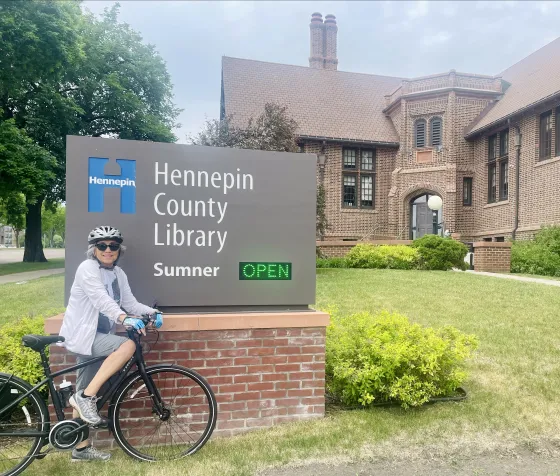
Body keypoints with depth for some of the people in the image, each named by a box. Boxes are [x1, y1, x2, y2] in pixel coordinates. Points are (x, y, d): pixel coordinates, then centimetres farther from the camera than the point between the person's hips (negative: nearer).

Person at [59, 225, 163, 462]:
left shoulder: (118, 274, 9)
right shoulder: (87, 268, -13)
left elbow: (130, 304, 4)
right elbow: (101, 299, -28)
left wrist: (153, 312, -15)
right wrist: (125, 318, -42)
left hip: (97, 336, 8)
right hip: (81, 335, -8)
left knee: (85, 396, 14)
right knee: (127, 345, -29)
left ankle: (81, 449, 26)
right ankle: (86, 397, -19)